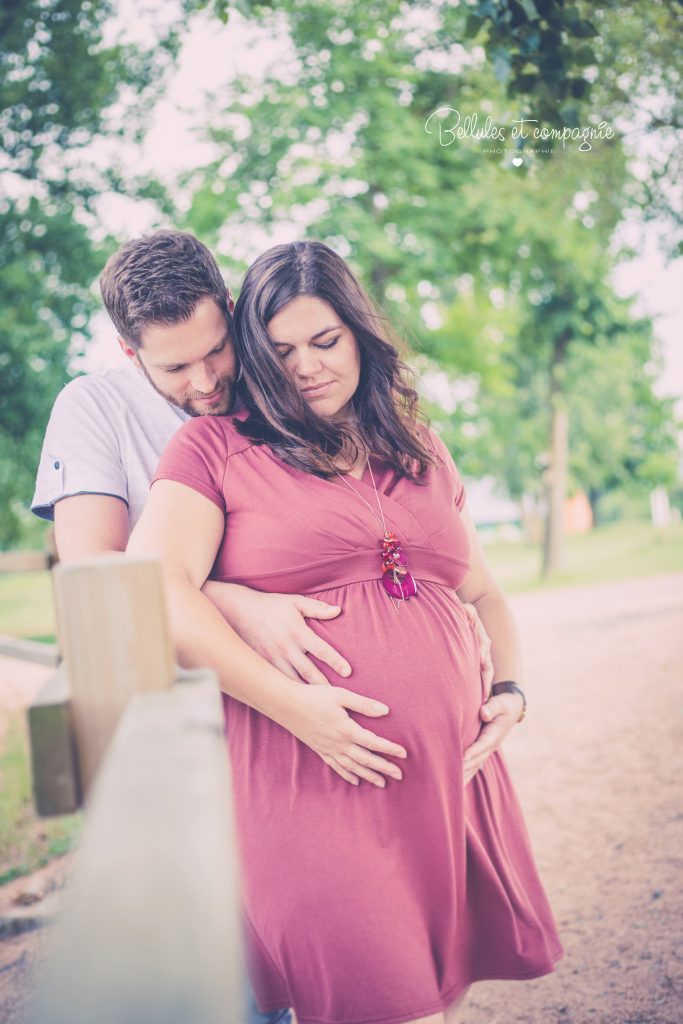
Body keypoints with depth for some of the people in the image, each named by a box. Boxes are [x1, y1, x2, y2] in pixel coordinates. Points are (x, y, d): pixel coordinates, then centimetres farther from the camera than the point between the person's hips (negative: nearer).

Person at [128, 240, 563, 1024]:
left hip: (450, 782, 5)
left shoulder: (425, 454, 17)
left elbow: (483, 594, 26)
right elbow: (152, 590, -12)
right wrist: (290, 703, -19)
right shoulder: (216, 446, 2)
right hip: (311, 789, -5)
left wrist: (510, 687, 8)